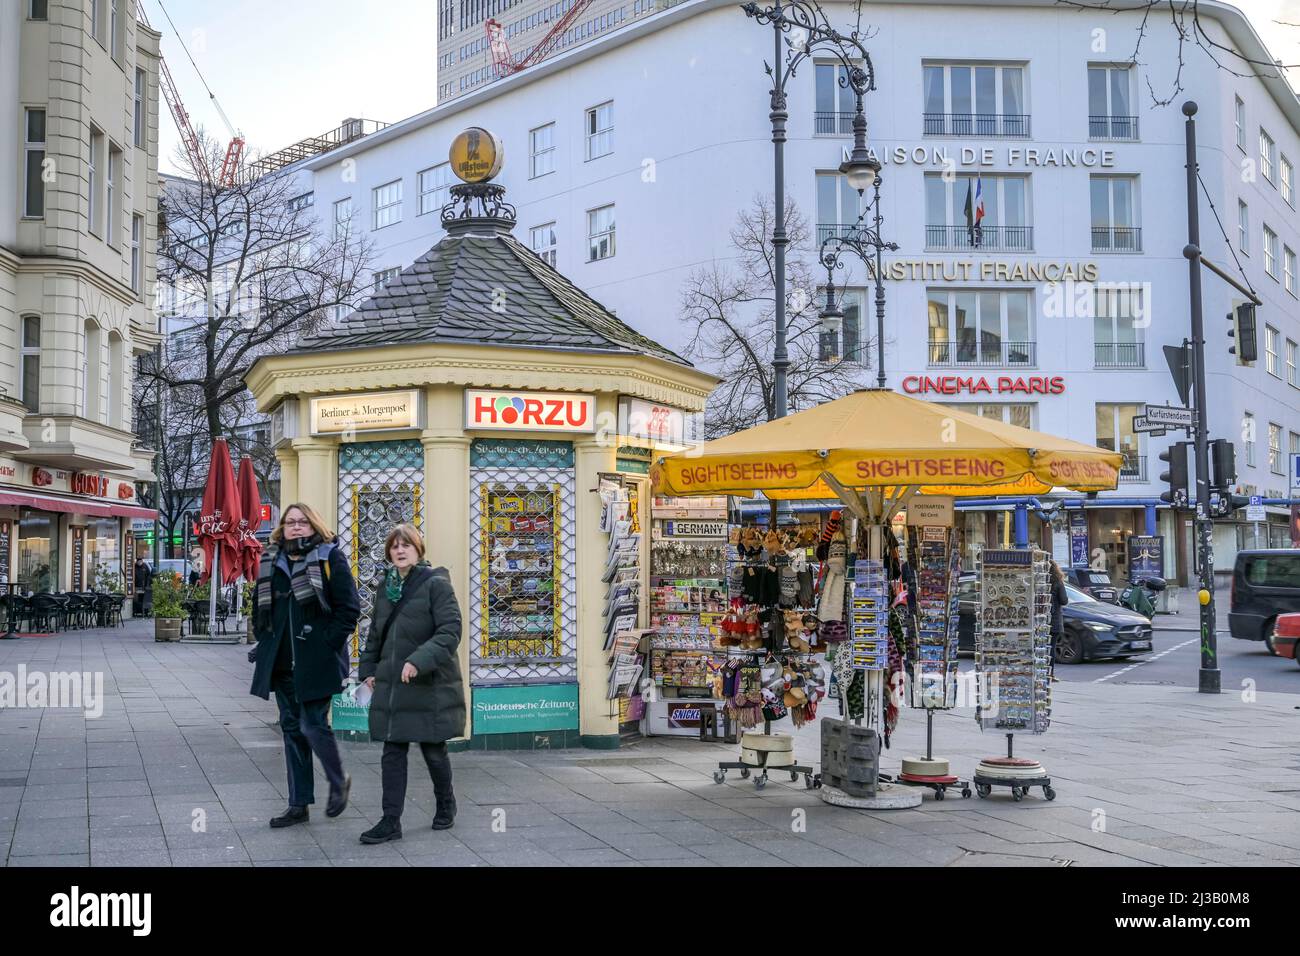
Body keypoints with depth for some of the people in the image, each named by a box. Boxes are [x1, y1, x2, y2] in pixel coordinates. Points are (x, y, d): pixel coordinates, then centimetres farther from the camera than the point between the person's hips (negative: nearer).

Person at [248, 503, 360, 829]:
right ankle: (298, 805, 15)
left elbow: (349, 607, -8)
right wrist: (264, 642, 11)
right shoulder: (270, 561, 12)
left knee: (313, 725, -9)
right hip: (282, 662, 6)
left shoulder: (330, 558, -3)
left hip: (317, 661, -6)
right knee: (292, 729, 9)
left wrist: (328, 642, -13)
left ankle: (338, 782, 18)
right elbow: (260, 606, 22)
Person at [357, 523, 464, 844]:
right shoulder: (386, 586, 11)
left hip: (430, 685, -5)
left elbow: (450, 631, -18)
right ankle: (391, 821, 8)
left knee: (433, 751, 9)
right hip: (391, 685, 5)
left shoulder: (436, 584, -10)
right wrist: (368, 668, 14)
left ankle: (446, 805, 33)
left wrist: (419, 661, -27)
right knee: (393, 752, 4)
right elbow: (376, 632, 21)